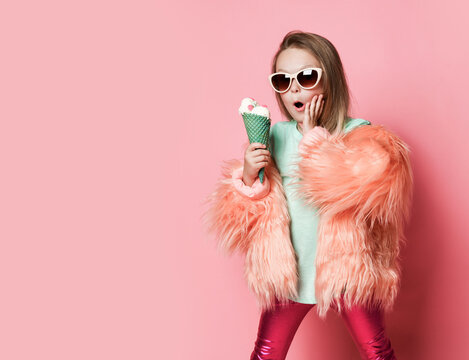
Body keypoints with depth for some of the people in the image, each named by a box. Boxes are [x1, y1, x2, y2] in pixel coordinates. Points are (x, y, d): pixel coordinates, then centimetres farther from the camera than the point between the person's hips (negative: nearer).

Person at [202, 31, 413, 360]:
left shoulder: (359, 133, -9)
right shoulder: (275, 136, -2)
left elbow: (355, 187, -30)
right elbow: (243, 218, 1)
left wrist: (313, 136, -19)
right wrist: (249, 176, -20)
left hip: (346, 267, -2)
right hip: (288, 269, 2)